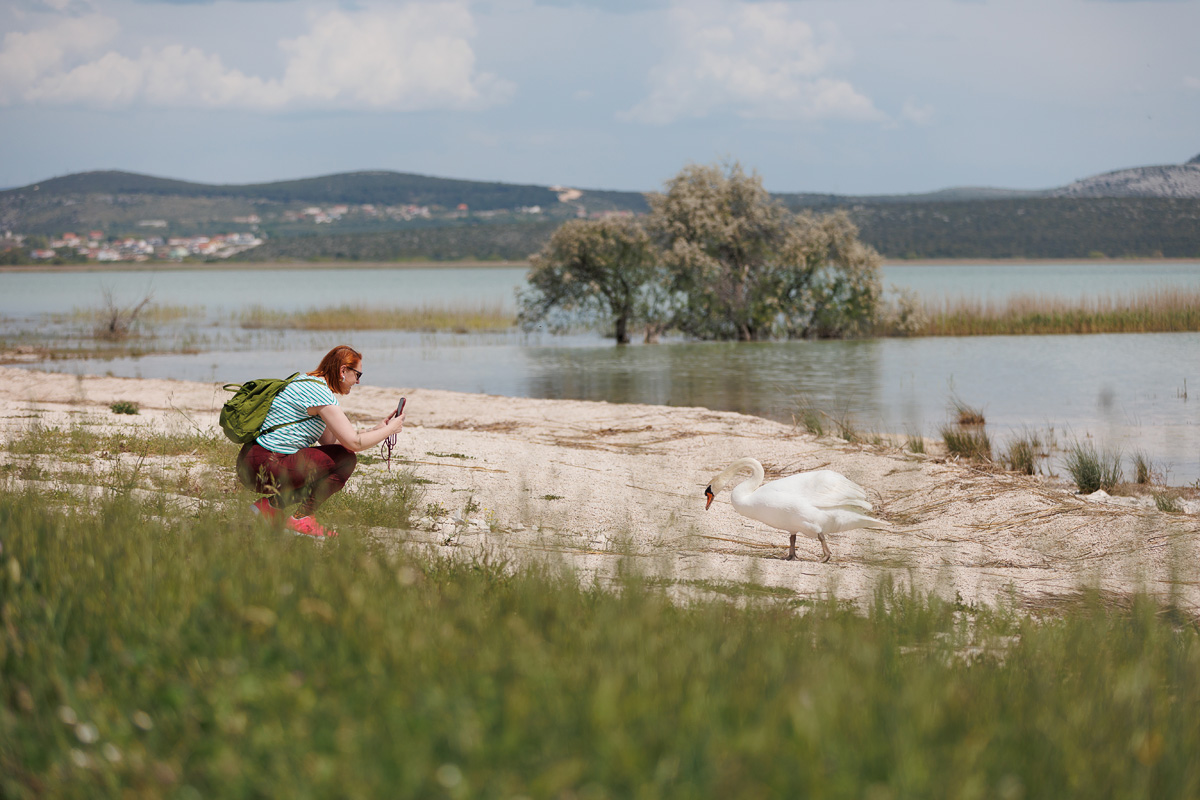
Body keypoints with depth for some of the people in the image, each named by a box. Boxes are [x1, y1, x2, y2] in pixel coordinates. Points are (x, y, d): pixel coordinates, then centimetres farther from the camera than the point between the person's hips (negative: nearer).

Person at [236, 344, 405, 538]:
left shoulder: (309, 384, 18)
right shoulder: (319, 392, -14)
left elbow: (331, 440, 20)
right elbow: (354, 443, -15)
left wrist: (378, 429, 19)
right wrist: (390, 429, 1)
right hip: (264, 468, -10)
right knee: (346, 459, -9)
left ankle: (270, 505, 11)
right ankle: (301, 518, -4)